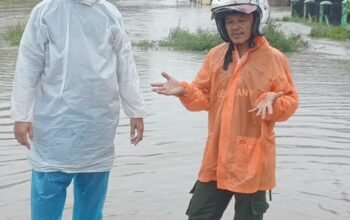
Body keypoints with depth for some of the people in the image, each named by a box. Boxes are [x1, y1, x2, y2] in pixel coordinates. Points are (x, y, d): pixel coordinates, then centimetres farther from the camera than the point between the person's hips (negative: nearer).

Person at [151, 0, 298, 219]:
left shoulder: (274, 58, -6)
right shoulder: (216, 55, 6)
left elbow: (289, 102, -5)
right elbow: (205, 98, 7)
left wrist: (271, 102, -26)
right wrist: (185, 91, -12)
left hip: (252, 159, -4)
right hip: (217, 157, 4)